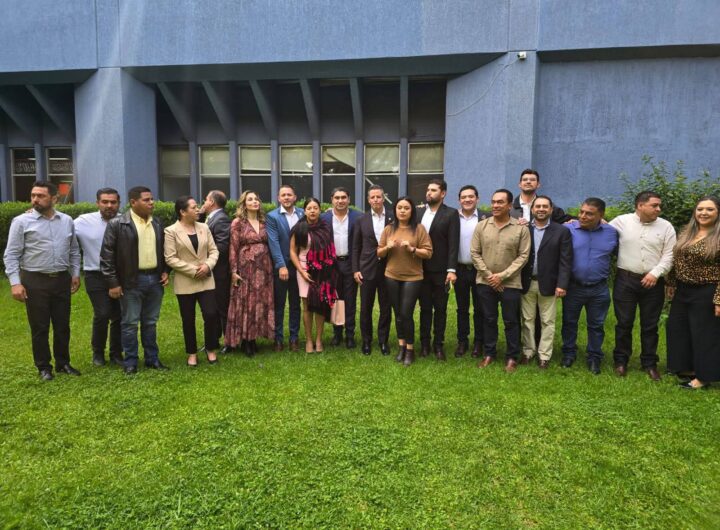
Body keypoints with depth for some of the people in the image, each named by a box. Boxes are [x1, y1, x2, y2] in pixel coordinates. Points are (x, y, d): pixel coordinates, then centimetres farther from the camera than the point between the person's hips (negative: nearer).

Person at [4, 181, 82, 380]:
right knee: (39, 327, 6)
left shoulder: (67, 221, 5)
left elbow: (74, 251, 14)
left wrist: (76, 274, 8)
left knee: (62, 325, 11)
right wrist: (15, 283, -12)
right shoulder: (22, 221, -5)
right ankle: (43, 367, 19)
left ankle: (63, 363, 25)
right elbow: (11, 255, -6)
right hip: (35, 281, -3)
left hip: (62, 280, 3)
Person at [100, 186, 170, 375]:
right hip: (132, 281, -4)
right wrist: (113, 283, -10)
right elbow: (107, 256, -8)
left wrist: (165, 271, 6)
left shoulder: (157, 224, 9)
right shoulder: (117, 224, -8)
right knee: (130, 323, 5)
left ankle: (152, 359, 22)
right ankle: (130, 362, 16)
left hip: (155, 279, 5)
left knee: (150, 322, 13)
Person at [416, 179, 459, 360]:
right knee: (425, 308, 11)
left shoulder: (451, 214, -4)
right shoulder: (419, 212, 9)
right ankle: (424, 344, 22)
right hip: (422, 269, 3)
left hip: (440, 270, -3)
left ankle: (438, 345, 19)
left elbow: (453, 244, -9)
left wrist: (452, 269, -16)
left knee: (440, 309, 8)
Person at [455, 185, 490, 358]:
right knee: (462, 309, 12)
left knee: (479, 309, 9)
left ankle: (478, 342, 21)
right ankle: (462, 341, 23)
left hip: (480, 270, -1)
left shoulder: (486, 218, -3)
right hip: (460, 269, 2)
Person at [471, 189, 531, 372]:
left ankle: (512, 357, 20)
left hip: (510, 283, -2)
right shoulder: (481, 226, 1)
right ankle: (489, 353, 25)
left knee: (511, 321, 7)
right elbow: (475, 253, 1)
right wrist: (488, 275, -7)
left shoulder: (521, 228, -5)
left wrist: (503, 276, -14)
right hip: (485, 282, 2)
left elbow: (523, 256, -7)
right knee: (489, 319, 12)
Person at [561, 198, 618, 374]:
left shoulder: (611, 232, -1)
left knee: (596, 325, 12)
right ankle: (569, 353, 28)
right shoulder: (568, 229, -9)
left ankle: (594, 357, 26)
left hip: (599, 289, 1)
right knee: (569, 322, 12)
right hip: (573, 287, -1)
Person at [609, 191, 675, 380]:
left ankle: (650, 363, 24)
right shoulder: (621, 221, -1)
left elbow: (669, 255, 0)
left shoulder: (666, 227, 1)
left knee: (650, 325, 10)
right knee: (624, 323, 7)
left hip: (653, 282, 1)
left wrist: (655, 273, -12)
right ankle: (621, 360, 21)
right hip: (625, 280, -1)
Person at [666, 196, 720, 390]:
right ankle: (686, 367, 31)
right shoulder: (686, 233, 6)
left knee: (704, 334, 3)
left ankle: (703, 376, 16)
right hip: (682, 291, 7)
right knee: (678, 329, 14)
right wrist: (671, 284, 12)